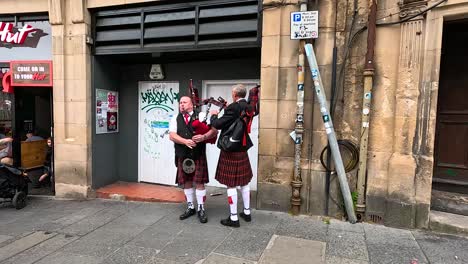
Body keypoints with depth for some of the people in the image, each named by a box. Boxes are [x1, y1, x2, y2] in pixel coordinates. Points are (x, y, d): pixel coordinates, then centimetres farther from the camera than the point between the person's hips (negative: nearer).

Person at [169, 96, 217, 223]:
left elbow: (214, 130, -4)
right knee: (186, 182, 11)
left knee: (199, 182, 0)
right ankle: (190, 207, 27)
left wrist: (203, 137, -22)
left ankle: (201, 209, 14)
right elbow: (172, 136, -5)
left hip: (198, 155, -3)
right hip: (182, 156, 3)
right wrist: (185, 141, -20)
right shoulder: (175, 119, 7)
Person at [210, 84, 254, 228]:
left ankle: (233, 218, 9)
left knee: (231, 184, 1)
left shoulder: (233, 108, -19)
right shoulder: (248, 108, 5)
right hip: (243, 150, 8)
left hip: (230, 151, -8)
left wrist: (214, 115, 1)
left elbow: (217, 124, -19)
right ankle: (247, 212, 29)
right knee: (244, 182, 18)